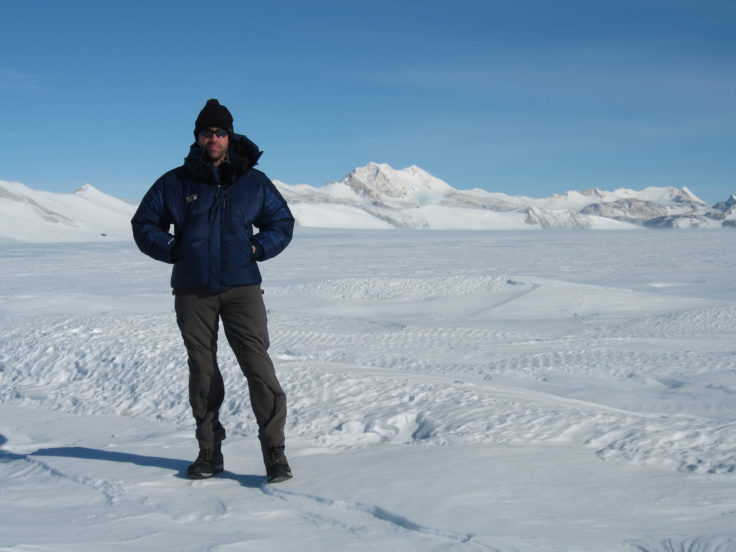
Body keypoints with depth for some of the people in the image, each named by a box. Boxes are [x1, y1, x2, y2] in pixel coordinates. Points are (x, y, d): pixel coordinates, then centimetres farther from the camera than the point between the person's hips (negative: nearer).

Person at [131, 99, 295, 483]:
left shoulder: (253, 182, 6)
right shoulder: (175, 183, 5)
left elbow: (282, 221, 16)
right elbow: (144, 224, 13)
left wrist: (258, 248, -1)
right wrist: (172, 249, -3)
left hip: (241, 288, -1)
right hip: (192, 292, 1)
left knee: (258, 367, -10)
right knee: (202, 372, 7)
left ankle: (275, 453, -4)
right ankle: (209, 453, 18)